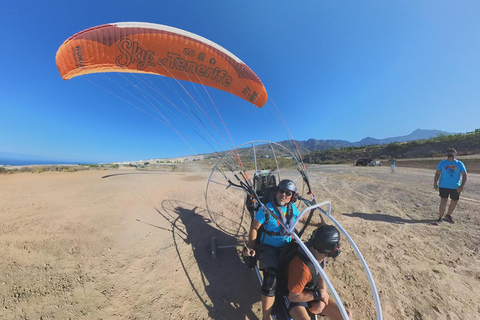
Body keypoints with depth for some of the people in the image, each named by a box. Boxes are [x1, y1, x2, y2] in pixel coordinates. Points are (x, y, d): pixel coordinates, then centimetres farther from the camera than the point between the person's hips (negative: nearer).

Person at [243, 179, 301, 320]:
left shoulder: (293, 208, -3)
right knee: (270, 281, -20)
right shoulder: (266, 209, -17)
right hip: (268, 248, -5)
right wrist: (251, 247, -14)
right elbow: (254, 228, -10)